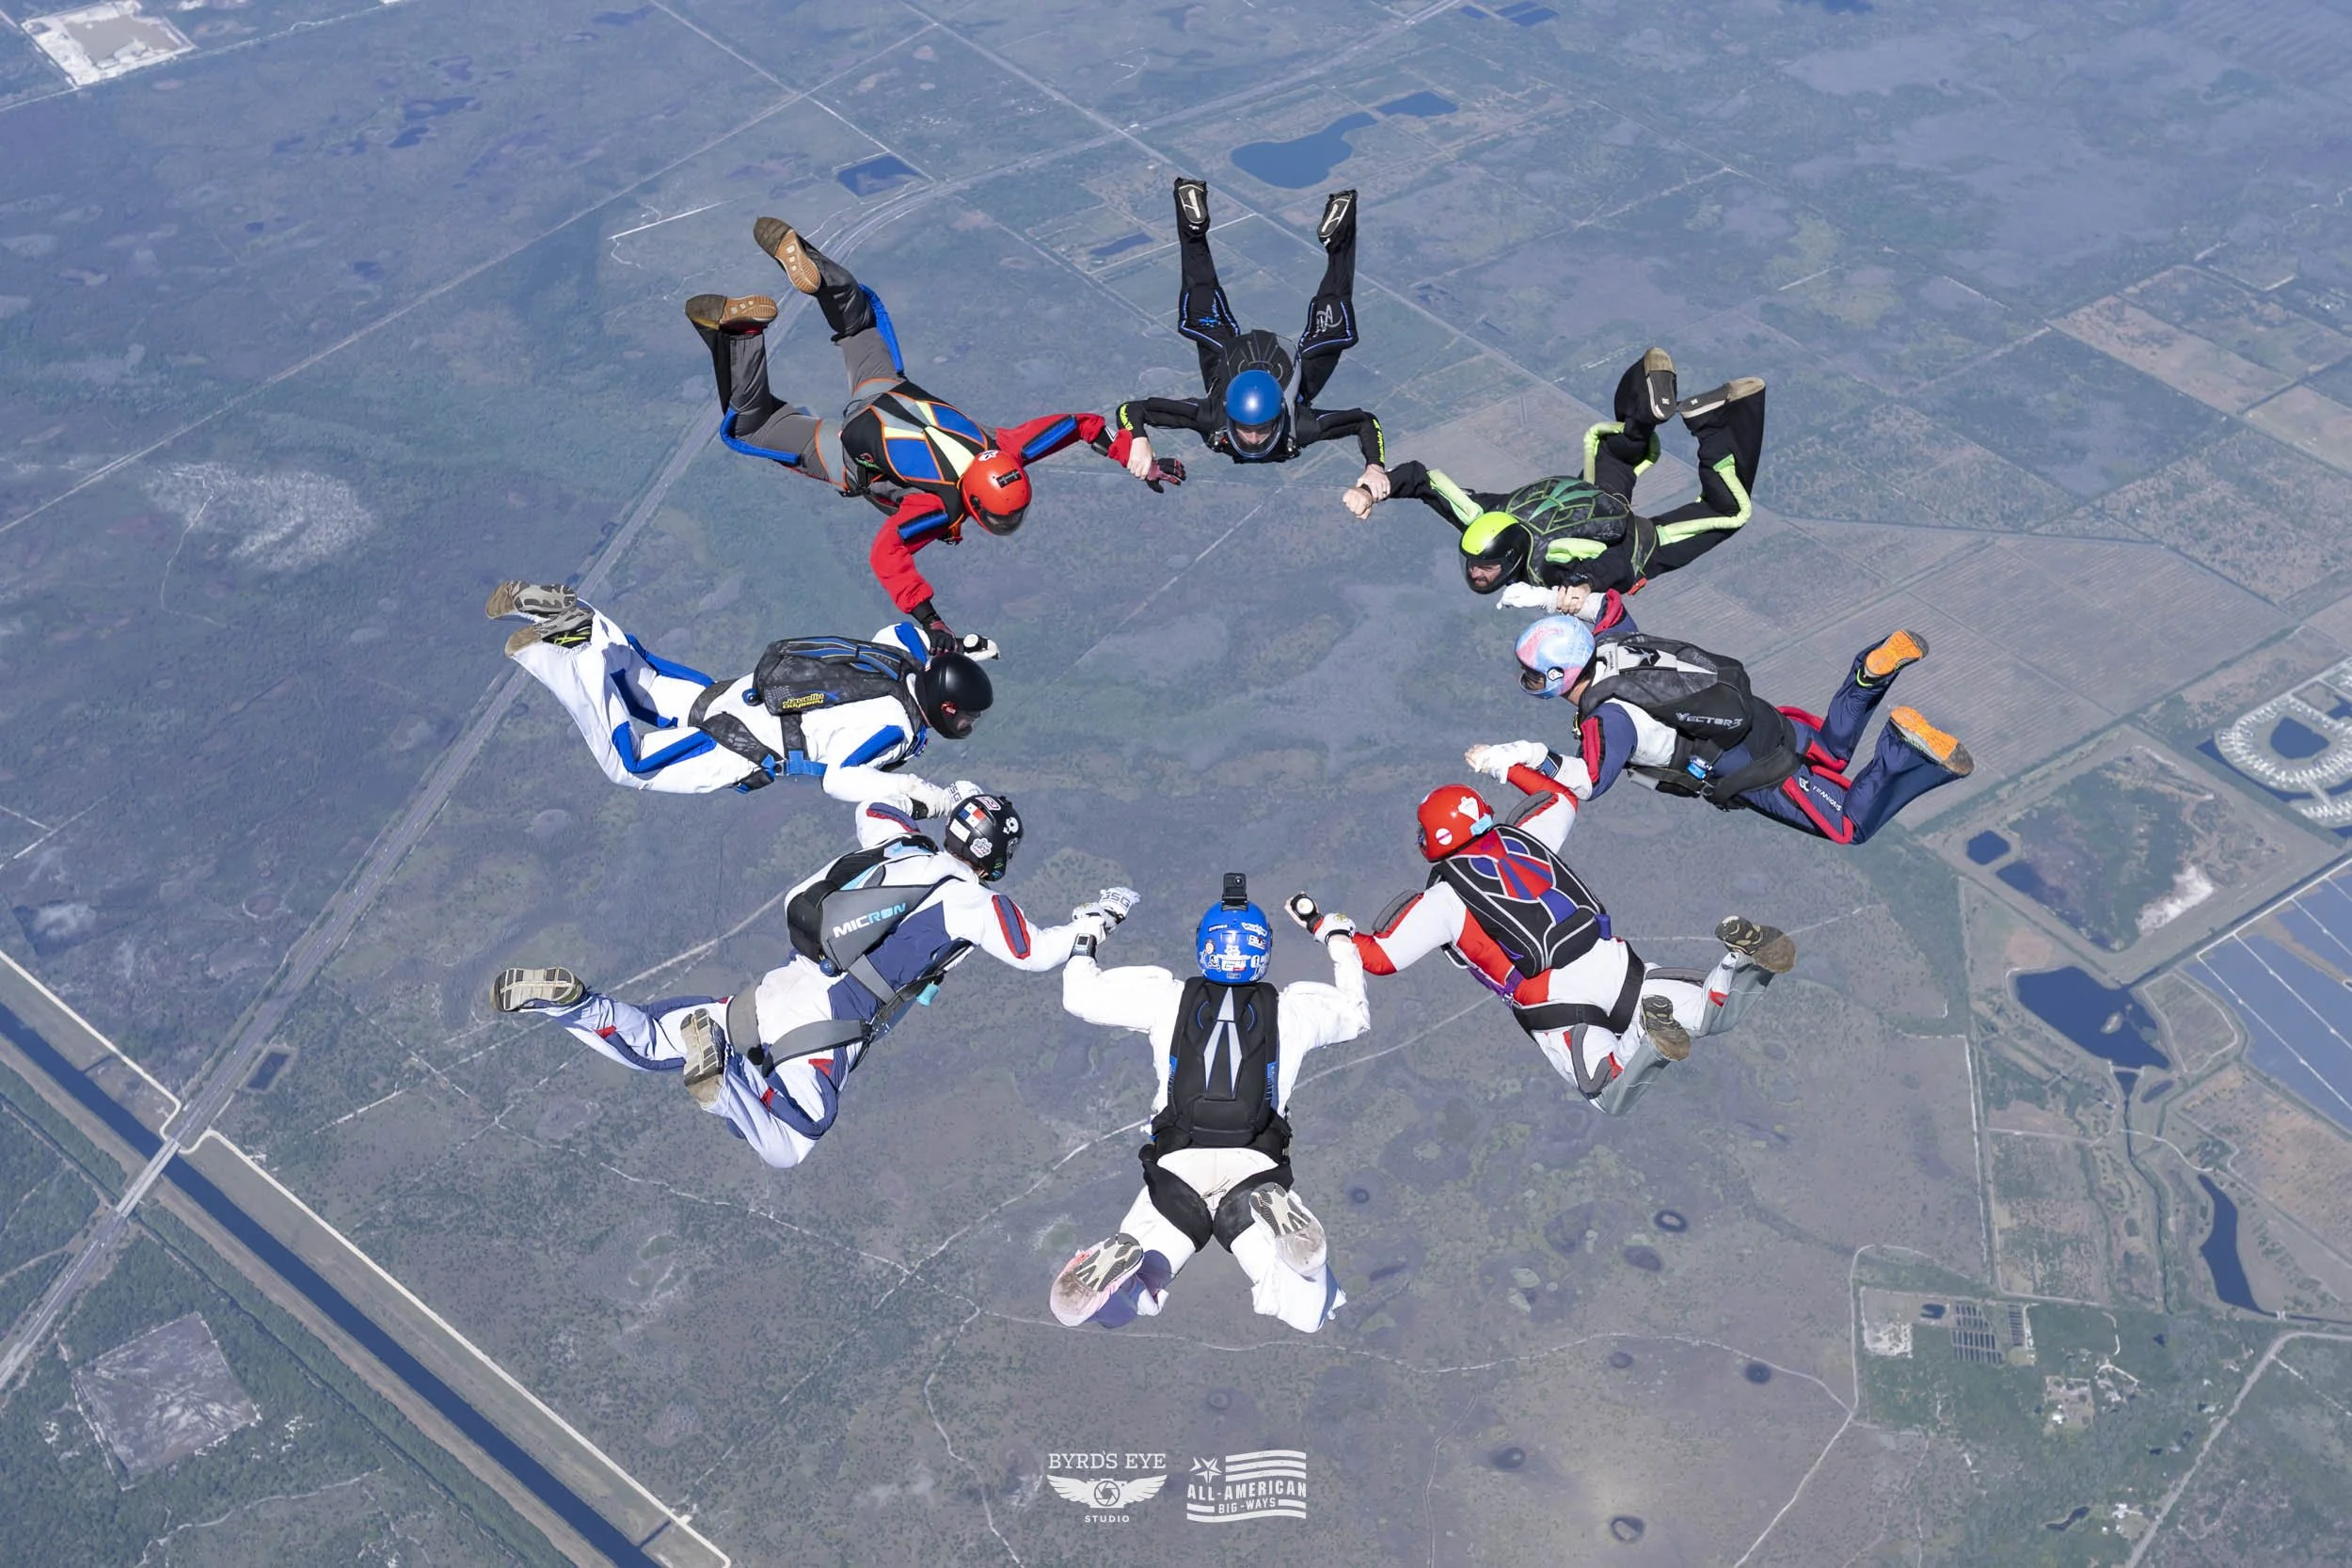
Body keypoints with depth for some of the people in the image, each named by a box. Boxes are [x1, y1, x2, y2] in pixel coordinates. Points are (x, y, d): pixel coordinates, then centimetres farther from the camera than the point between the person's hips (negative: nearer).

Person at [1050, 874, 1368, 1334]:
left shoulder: (1167, 998, 10)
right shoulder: (1291, 1008, 12)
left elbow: (1080, 994, 19)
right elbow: (1355, 1013, 32)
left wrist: (1087, 934, 38)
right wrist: (1336, 934, 44)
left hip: (1176, 1171, 0)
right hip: (1257, 1170, 0)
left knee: (1074, 1305, 9)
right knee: (1310, 1314, -1)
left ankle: (1126, 1261, -29)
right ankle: (1274, 1219, -31)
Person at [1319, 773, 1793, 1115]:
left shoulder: (1443, 900, 1)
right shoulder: (1521, 838, 17)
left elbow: (1379, 957, 1)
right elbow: (1563, 797, 38)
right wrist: (1504, 765, 46)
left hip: (1554, 1002, -6)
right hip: (1612, 961, 6)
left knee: (1612, 1099, -9)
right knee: (1712, 1014, 18)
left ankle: (1648, 1036, -37)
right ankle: (1745, 955, -14)